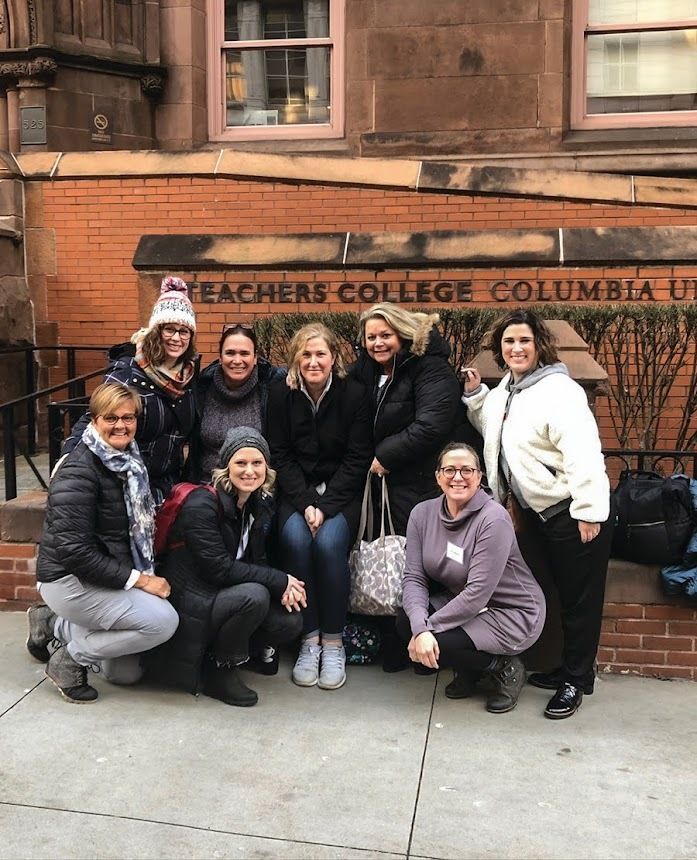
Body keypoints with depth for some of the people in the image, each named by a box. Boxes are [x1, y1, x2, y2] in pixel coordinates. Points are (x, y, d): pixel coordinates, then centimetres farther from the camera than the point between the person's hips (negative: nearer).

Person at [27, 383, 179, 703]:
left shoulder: (128, 462, 6)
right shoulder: (78, 472, -20)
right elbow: (72, 550, -26)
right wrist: (137, 579, -24)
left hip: (110, 578, 9)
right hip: (70, 581, -9)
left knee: (127, 673, 12)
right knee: (164, 620, -23)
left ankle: (54, 624, 24)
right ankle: (70, 659, -5)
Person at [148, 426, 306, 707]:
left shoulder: (262, 505, 3)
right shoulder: (201, 504, -20)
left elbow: (257, 560, 7)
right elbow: (219, 568, -24)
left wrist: (285, 587, -14)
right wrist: (280, 581, -22)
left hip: (226, 594, 7)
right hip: (190, 601, -7)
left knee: (290, 623, -12)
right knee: (254, 596, -31)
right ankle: (220, 672, -8)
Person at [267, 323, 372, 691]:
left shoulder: (354, 394, -5)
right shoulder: (280, 393, 0)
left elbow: (357, 459, -6)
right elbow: (280, 455, -1)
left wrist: (325, 506, -16)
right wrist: (306, 503, -14)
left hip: (342, 492, -1)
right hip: (296, 492, 1)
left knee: (329, 543, -28)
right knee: (295, 540, -28)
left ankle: (333, 641, -11)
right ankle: (308, 638, -13)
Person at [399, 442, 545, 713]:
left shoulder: (494, 519, -24)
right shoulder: (423, 513, -6)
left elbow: (478, 594, -27)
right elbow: (414, 577, -11)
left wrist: (429, 628, -25)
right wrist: (419, 628, -29)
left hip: (512, 614, -6)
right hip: (459, 601, 7)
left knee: (436, 643, -25)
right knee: (406, 622, -18)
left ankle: (504, 668, 4)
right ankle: (468, 670, 9)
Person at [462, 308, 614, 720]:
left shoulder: (559, 391, -19)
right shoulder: (506, 389, 9)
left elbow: (583, 454, -25)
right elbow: (494, 429, 25)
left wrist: (589, 512, -26)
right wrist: (475, 394, 11)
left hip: (573, 512, -8)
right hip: (536, 512, 9)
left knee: (580, 597, 4)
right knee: (561, 591, 19)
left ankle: (577, 680, 17)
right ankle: (569, 668, 33)